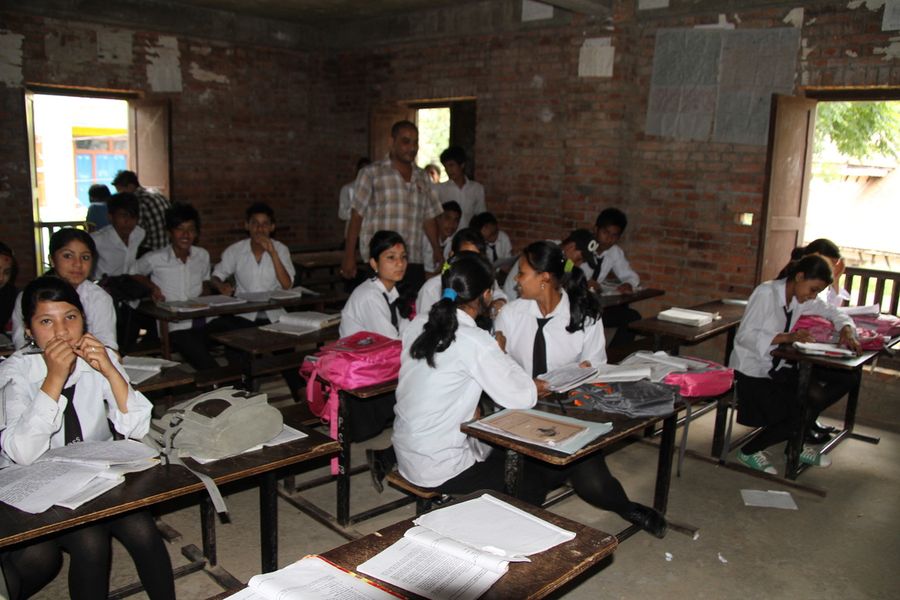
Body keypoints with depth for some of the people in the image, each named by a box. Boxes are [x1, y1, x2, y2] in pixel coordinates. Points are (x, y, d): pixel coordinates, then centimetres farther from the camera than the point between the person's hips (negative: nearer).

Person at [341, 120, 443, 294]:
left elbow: (429, 218, 19)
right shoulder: (372, 173, 2)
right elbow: (357, 216, -1)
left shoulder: (422, 177, 15)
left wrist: (437, 250, 11)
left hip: (414, 263, 4)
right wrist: (349, 256, -5)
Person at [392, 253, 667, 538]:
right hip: (439, 470, -8)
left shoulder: (418, 325, -1)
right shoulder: (474, 341, -24)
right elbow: (522, 397, -19)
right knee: (536, 476, 8)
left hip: (407, 455, 8)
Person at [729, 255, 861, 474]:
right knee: (799, 413, -24)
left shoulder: (802, 299, 6)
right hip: (751, 371, -8)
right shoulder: (766, 293, -17)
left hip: (779, 367, 8)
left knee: (845, 378, -4)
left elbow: (834, 314, 16)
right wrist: (786, 337, -32)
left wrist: (846, 330, -6)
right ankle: (749, 451, 0)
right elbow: (744, 335, -23)